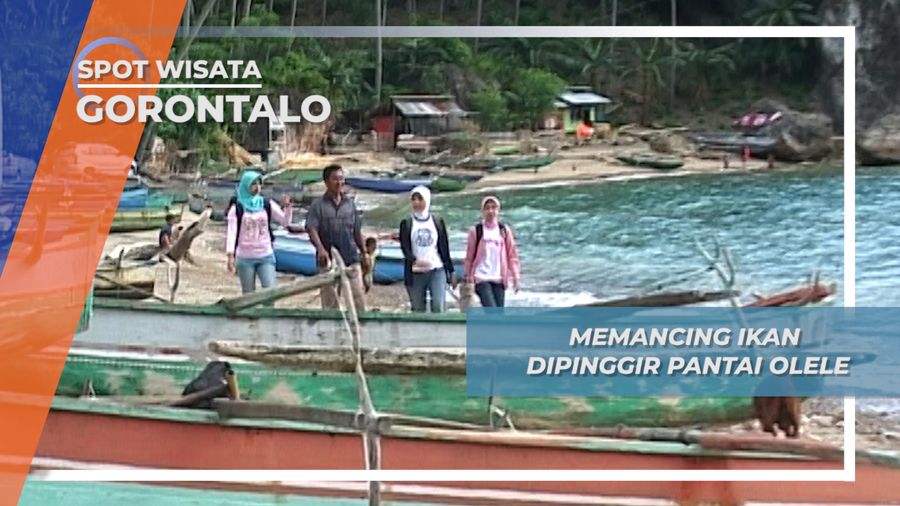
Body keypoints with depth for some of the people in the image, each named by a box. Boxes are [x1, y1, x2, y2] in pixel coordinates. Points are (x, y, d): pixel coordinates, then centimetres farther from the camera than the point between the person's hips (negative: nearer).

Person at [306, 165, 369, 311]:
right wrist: (320, 249, -32)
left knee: (359, 297, 0)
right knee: (330, 302, 4)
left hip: (351, 259, 3)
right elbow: (312, 229, -15)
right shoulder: (318, 204, -3)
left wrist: (364, 254, 16)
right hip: (329, 261, -3)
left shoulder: (349, 203, 10)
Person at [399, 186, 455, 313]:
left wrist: (450, 271, 10)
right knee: (418, 310, 4)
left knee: (439, 307, -14)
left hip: (437, 271, 0)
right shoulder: (406, 224, 5)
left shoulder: (438, 222, 8)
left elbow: (444, 247, 10)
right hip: (415, 273, 0)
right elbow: (404, 247, -6)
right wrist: (415, 260, -26)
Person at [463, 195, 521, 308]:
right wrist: (468, 278, 5)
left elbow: (512, 255, 7)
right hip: (481, 278, -3)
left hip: (499, 279, 3)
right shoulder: (476, 231, 0)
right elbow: (469, 256, 5)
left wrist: (515, 277, 2)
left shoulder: (504, 230, 6)